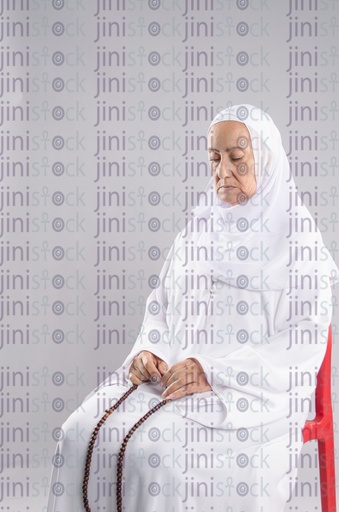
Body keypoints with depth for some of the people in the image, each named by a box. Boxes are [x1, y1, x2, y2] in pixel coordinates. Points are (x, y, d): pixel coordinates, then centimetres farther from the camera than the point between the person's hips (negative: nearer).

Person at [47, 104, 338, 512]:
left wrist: (214, 371, -18)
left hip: (249, 391, -5)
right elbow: (162, 304, 17)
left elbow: (306, 338, -10)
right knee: (83, 432, -16)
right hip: (172, 372, 5)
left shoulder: (295, 237, -3)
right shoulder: (199, 229, 14)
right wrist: (150, 352, -5)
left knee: (154, 451, -28)